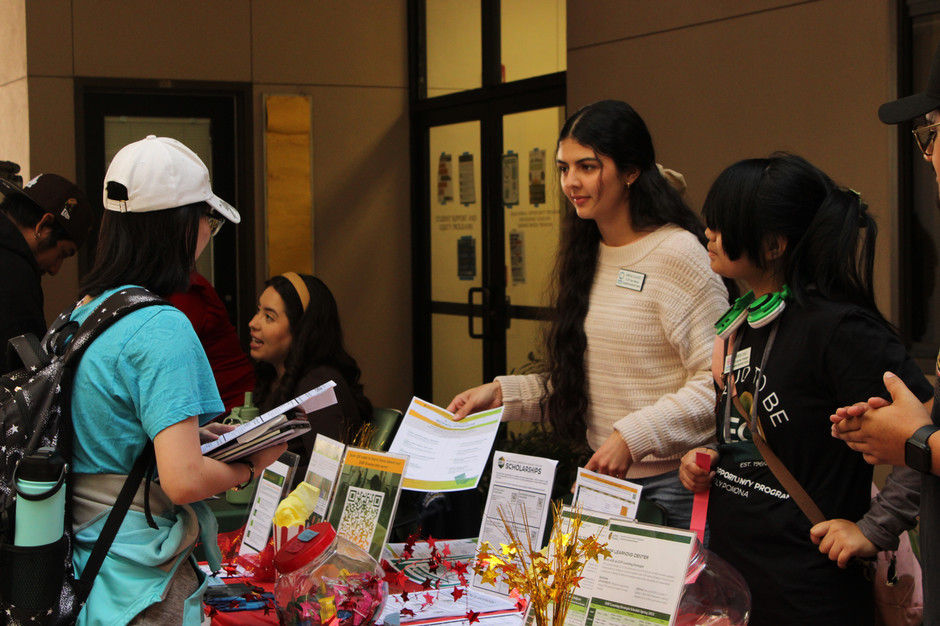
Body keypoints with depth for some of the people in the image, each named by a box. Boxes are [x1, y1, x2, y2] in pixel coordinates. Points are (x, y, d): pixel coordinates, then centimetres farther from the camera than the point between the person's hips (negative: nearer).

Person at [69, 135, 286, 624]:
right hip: (139, 583, -8)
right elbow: (184, 480, -26)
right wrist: (248, 466, -7)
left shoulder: (80, 314, 6)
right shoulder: (162, 329, -21)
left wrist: (197, 432, 14)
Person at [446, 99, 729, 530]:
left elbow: (718, 380, -19)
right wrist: (502, 393, 6)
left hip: (673, 483, -7)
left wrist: (633, 436, -24)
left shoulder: (679, 253, -14)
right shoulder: (585, 256, 11)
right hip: (603, 478, 7)